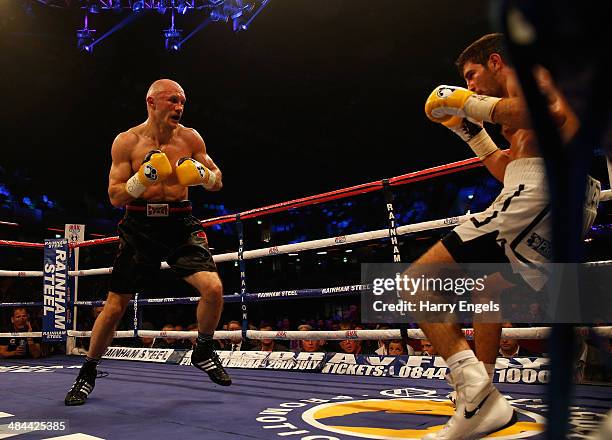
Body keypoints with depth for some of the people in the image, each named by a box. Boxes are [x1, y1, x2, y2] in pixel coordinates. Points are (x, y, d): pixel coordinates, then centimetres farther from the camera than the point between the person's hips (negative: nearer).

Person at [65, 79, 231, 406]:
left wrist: (202, 175, -14)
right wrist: (143, 178, -22)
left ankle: (203, 352, 9)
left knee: (213, 287, -18)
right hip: (140, 225, -1)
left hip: (180, 223, 1)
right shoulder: (127, 142, -3)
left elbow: (217, 182, 9)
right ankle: (88, 373, 24)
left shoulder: (190, 138, 1)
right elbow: (115, 197, -4)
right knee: (115, 305, 2)